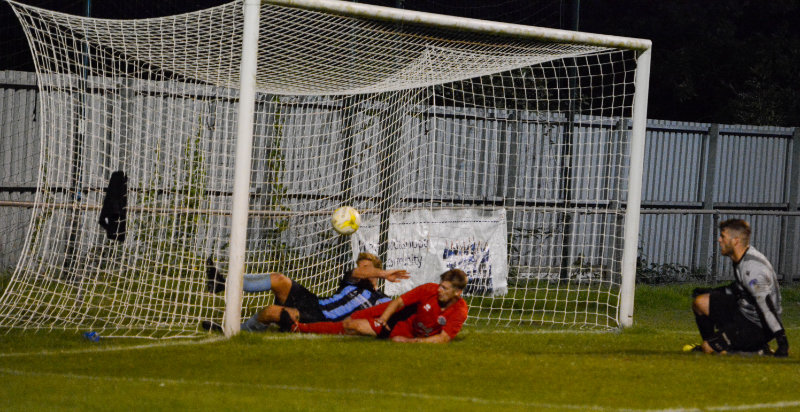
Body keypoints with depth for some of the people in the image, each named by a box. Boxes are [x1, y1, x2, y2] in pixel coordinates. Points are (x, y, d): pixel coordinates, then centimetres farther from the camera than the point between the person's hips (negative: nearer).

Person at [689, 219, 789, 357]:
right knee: (700, 302, 9)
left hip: (757, 326, -10)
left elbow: (766, 305, -31)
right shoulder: (740, 259, 5)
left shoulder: (752, 268, -27)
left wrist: (782, 341, -32)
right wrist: (710, 292, 17)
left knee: (708, 348, -13)